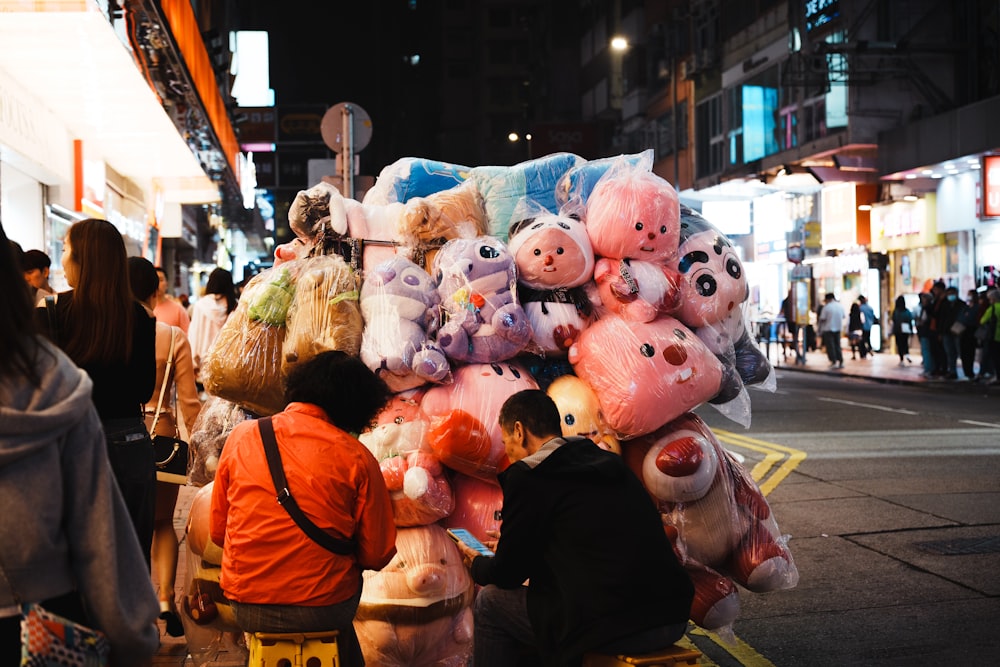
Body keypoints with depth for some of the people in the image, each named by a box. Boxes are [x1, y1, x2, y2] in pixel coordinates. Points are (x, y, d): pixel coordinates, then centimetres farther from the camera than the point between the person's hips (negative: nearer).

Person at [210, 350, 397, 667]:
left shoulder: (242, 436, 1)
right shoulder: (356, 457, -8)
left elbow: (217, 531, 8)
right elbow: (377, 555, -4)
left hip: (246, 608, 3)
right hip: (324, 610, -3)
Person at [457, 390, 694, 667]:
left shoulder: (528, 475, -4)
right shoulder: (610, 462, 16)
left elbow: (509, 574, 2)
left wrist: (477, 564, 26)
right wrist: (511, 547, 41)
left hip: (608, 629, -7)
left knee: (490, 602, 15)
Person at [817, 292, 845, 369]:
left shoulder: (827, 307, -13)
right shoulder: (841, 306, 4)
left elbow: (822, 319, -10)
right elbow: (843, 317, 13)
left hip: (828, 329, -5)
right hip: (838, 329, 5)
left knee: (830, 346, 1)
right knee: (837, 345, 13)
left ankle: (834, 362, -5)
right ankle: (841, 362, 9)